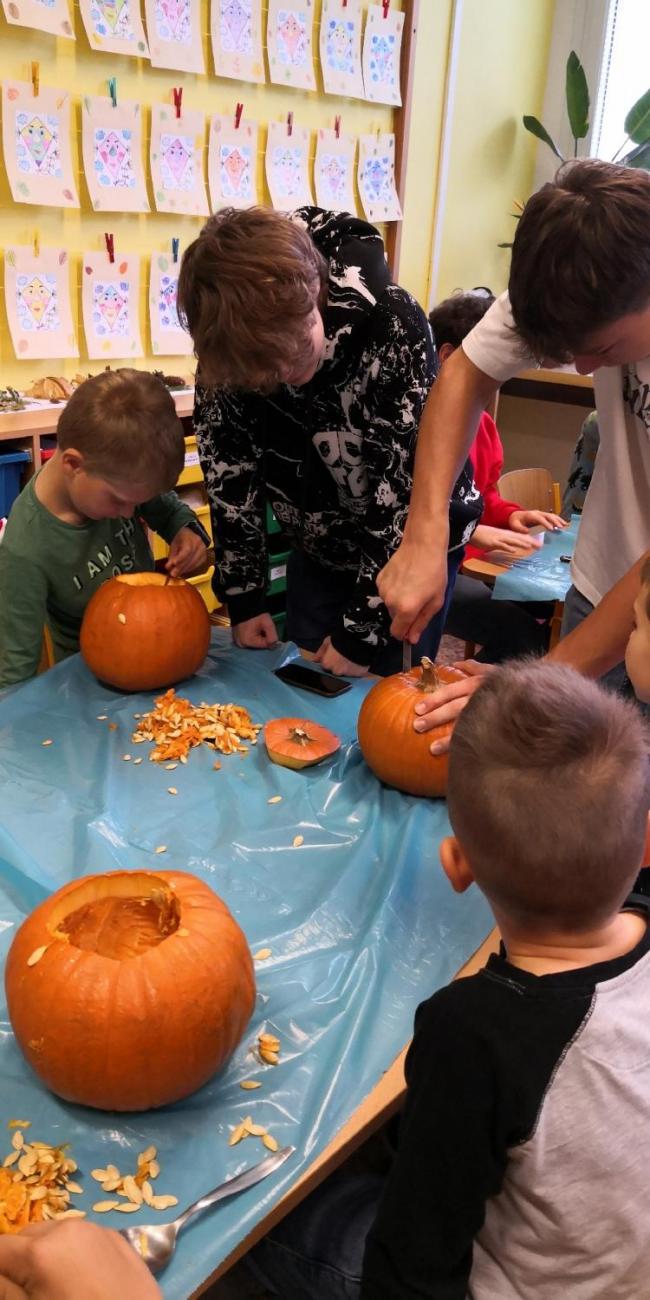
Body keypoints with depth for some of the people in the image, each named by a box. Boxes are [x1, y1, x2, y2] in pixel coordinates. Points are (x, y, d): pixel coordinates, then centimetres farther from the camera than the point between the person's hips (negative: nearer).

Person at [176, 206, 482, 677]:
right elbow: (229, 474, -7)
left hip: (410, 545, -3)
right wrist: (244, 596, -5)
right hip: (318, 547, 4)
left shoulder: (392, 325, -31)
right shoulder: (227, 346, -20)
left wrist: (362, 631, -22)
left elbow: (408, 492, -27)